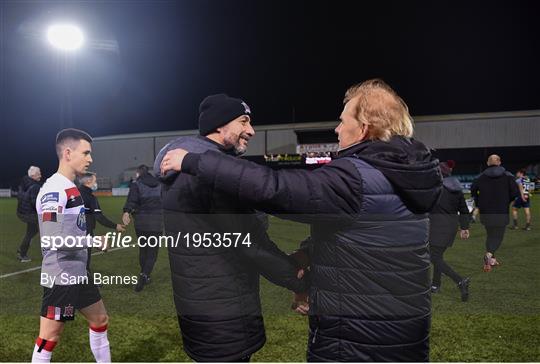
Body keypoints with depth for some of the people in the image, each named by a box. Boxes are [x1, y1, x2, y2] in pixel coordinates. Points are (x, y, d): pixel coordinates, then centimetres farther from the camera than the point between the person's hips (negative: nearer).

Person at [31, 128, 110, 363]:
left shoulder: (70, 188, 13)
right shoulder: (54, 190, -19)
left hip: (78, 274, 10)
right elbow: (52, 239, -28)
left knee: (100, 319, 20)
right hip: (61, 277, -10)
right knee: (50, 336, 1)